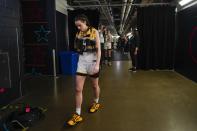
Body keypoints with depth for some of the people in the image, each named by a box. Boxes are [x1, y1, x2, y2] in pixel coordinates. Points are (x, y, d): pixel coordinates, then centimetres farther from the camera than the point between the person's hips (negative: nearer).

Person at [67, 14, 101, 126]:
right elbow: (76, 48, 16)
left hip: (92, 61, -3)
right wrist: (77, 41, -1)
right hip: (81, 61, 3)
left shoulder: (94, 32, -7)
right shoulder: (78, 33, 4)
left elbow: (98, 49, -12)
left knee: (95, 85, 16)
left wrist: (97, 64, -18)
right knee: (78, 89, -2)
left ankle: (96, 102, 44)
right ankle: (78, 115, 7)